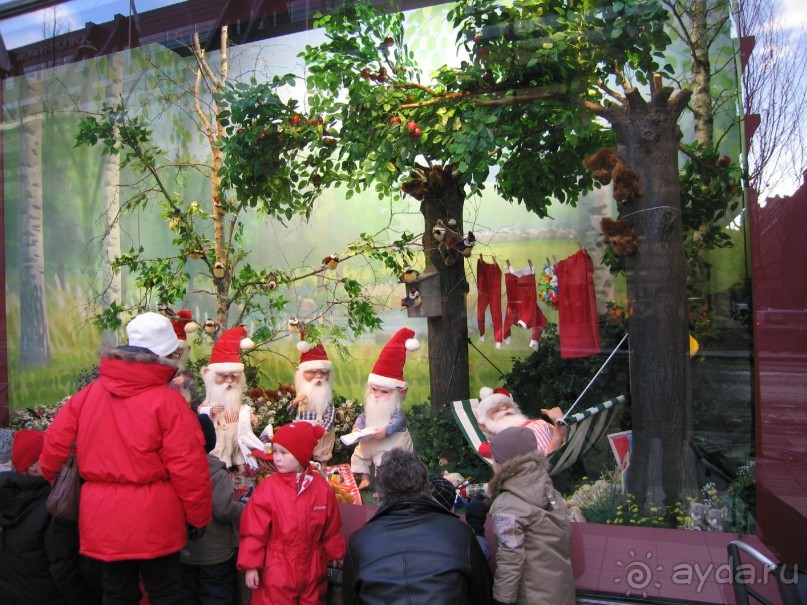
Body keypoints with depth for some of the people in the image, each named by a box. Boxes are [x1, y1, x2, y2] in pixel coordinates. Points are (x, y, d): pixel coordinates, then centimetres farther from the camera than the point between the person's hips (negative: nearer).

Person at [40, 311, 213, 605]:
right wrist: (200, 516, -3)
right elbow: (187, 466, -17)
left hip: (101, 518, 5)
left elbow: (55, 445, 6)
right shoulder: (167, 400, -15)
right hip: (154, 519, -5)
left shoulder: (88, 394, 0)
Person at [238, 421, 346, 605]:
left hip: (312, 571, 3)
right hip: (276, 574, -2)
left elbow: (331, 527, 6)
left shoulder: (321, 487, -6)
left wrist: (335, 554, 14)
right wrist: (251, 566, -10)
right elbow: (253, 531, -10)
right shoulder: (267, 488, -14)